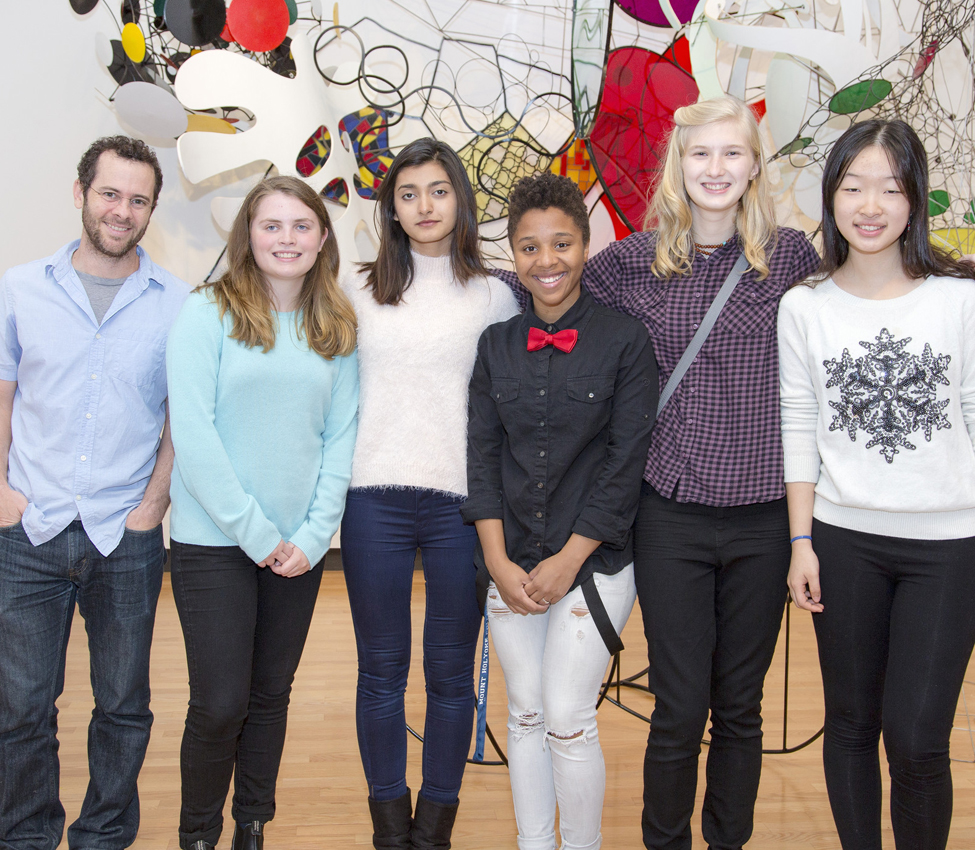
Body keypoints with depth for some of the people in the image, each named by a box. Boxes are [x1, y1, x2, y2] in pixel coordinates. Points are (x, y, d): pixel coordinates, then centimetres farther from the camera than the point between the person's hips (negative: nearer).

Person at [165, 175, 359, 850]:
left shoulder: (338, 329, 6)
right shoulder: (208, 313, -6)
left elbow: (341, 435, 4)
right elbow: (192, 434, -12)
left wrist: (315, 534, -6)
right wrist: (256, 532, -13)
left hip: (300, 546, 4)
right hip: (215, 540, -3)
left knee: (271, 694, 12)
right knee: (220, 703, -2)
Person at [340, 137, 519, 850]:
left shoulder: (494, 295, 5)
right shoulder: (359, 290, 9)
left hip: (462, 501, -1)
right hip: (376, 497, 1)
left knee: (451, 674, 7)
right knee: (382, 670, 9)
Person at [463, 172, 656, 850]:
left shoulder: (625, 340, -7)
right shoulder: (498, 344, 5)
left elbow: (626, 461, -9)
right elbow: (483, 453, 5)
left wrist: (567, 561, -11)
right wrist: (499, 561, -4)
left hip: (594, 560, -4)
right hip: (511, 561, 4)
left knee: (568, 722, -3)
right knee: (525, 716, 12)